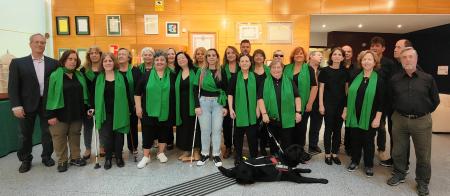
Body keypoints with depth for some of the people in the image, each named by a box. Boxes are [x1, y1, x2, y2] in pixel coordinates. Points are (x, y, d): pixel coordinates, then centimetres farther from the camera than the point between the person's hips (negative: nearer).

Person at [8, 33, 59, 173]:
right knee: (25, 134, 11)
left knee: (48, 132, 10)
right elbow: (13, 86, -2)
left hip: (47, 104, 1)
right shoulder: (18, 63, 2)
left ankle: (47, 156, 28)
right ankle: (25, 160, 28)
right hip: (27, 104, 0)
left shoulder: (53, 63, 4)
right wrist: (16, 106, -11)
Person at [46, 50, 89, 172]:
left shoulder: (79, 75, 8)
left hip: (76, 113, 4)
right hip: (60, 113, -4)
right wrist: (51, 114, -12)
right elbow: (50, 95, -8)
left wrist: (86, 109, 5)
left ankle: (75, 157, 26)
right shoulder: (55, 75, -6)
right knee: (60, 137, 5)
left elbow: (84, 93, 11)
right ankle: (62, 161, 18)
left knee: (75, 135, 13)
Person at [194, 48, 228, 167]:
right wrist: (197, 105, -7)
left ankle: (216, 155, 14)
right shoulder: (201, 71, 2)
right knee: (205, 129, 4)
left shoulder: (222, 72, 3)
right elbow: (195, 89, 0)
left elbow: (226, 89, 5)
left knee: (217, 129, 1)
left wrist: (225, 106, 0)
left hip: (218, 103, 0)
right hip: (204, 102, 0)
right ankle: (205, 154, 19)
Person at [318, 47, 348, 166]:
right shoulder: (325, 71, -4)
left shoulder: (344, 71, 5)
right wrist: (321, 105, -8)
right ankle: (327, 154, 15)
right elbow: (321, 88, -3)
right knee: (329, 129, 4)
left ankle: (335, 153, 22)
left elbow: (347, 88, 10)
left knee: (338, 129, 10)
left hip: (341, 104, 3)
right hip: (329, 104, -3)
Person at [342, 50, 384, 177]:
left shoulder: (379, 80, -5)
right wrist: (345, 111, 6)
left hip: (370, 117, -3)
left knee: (368, 141, 9)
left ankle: (369, 165, 24)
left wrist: (377, 118, -12)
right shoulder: (356, 77, 5)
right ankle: (355, 161, 28)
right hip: (354, 115, 3)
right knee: (355, 139, 12)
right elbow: (349, 95, 9)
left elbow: (380, 101, -8)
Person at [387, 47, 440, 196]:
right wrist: (396, 112, 10)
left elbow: (435, 100, 6)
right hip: (399, 120, 1)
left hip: (422, 121, -1)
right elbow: (390, 99, 12)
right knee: (398, 151, 13)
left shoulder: (428, 78, -3)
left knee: (423, 154, 9)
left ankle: (423, 182, 26)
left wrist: (424, 113, 9)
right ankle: (399, 174, 33)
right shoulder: (394, 79, 1)